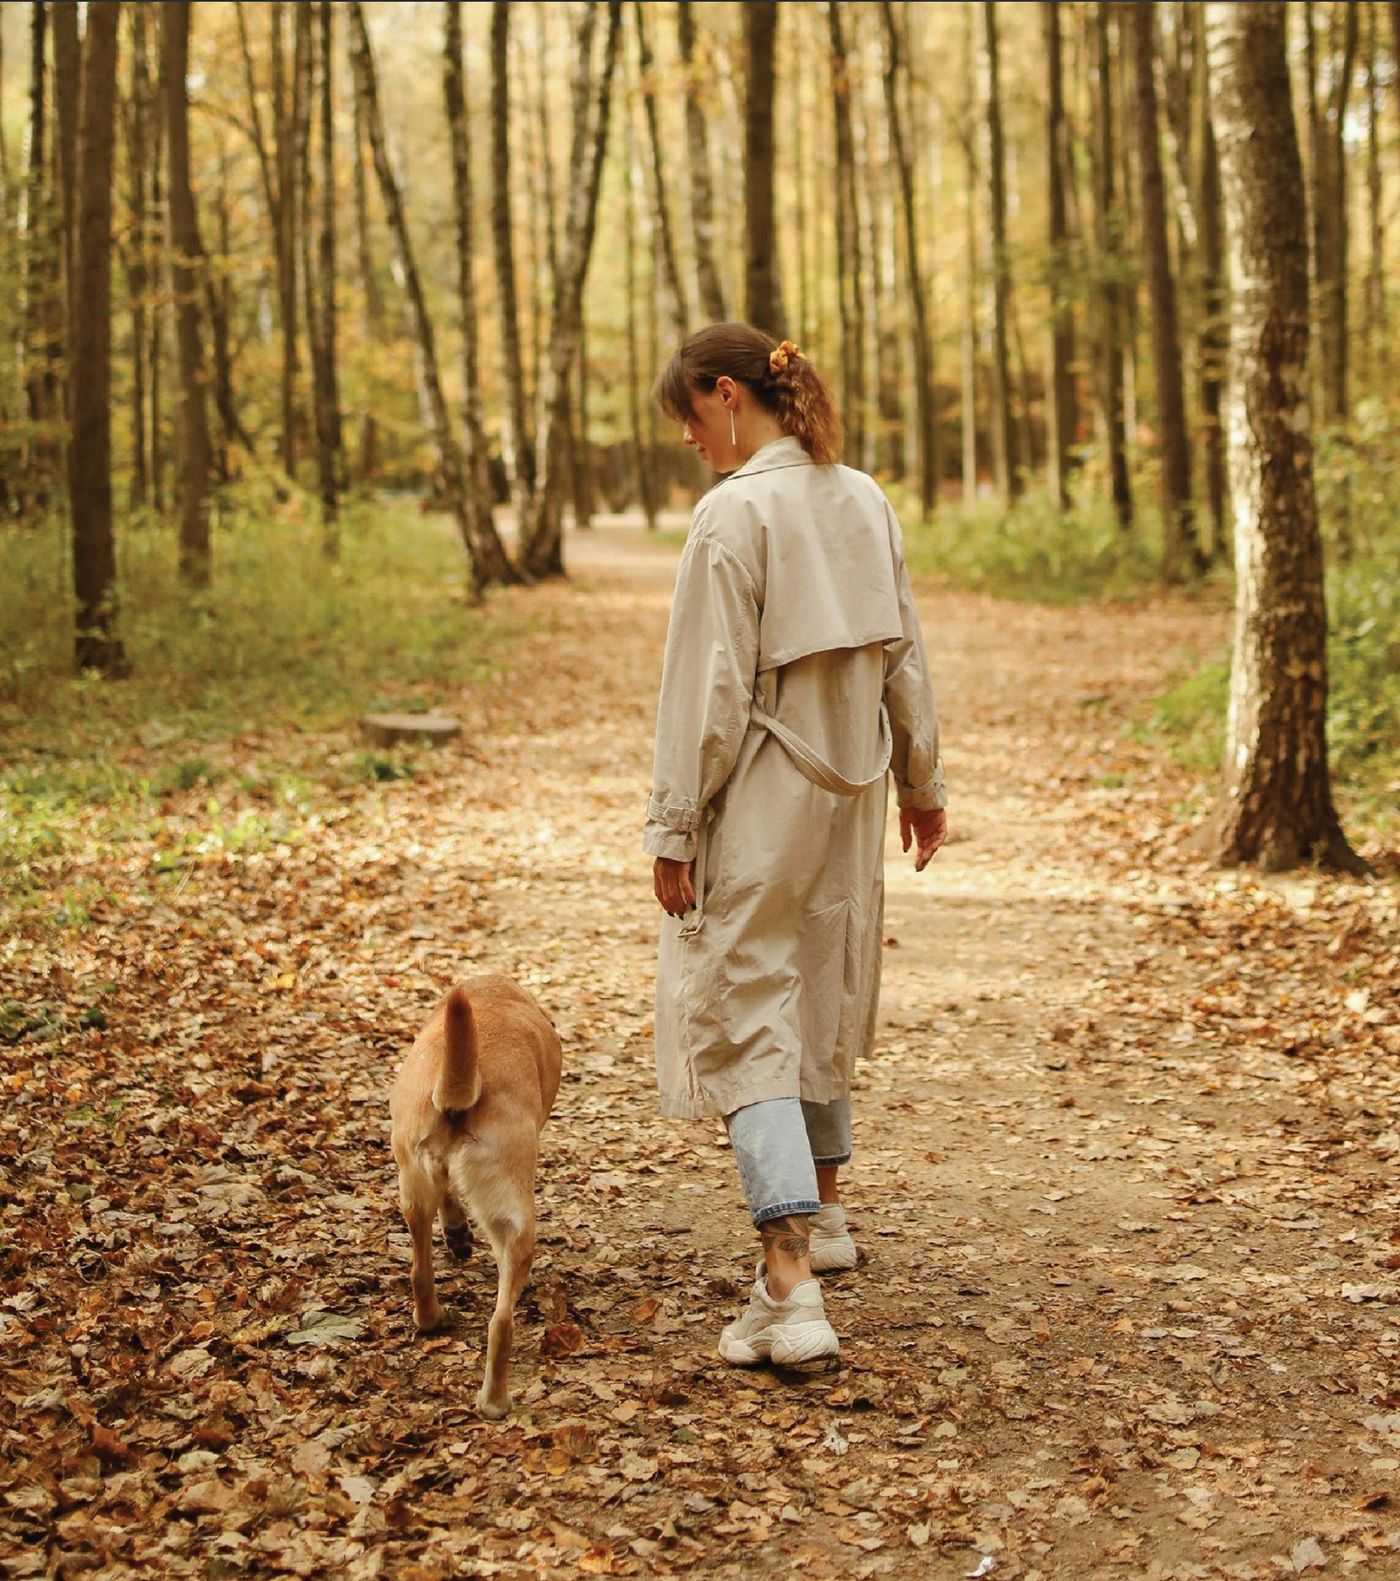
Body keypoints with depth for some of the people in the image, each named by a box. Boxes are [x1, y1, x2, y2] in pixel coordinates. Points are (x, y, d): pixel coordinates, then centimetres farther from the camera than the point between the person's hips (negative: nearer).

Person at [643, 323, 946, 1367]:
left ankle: (791, 1288, -14)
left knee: (748, 1017, -5)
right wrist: (923, 782, 21)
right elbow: (904, 656, 11)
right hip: (850, 797, 7)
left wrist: (675, 825, -11)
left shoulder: (736, 513, -17)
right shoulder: (865, 501, 4)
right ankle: (822, 1210, 39)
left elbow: (711, 687, -17)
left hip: (760, 805, -7)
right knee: (826, 993, 22)